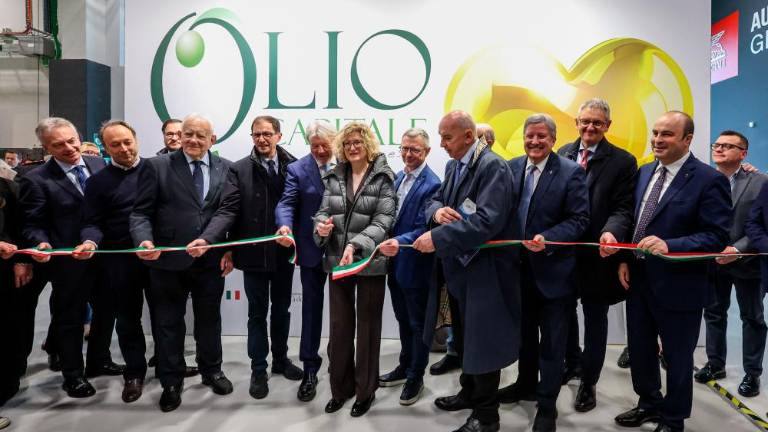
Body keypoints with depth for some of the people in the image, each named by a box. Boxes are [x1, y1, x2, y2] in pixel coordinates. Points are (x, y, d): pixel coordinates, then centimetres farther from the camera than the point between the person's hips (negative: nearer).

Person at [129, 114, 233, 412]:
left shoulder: (226, 169, 3)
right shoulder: (157, 167, -3)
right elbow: (141, 212, -6)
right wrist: (145, 240, -24)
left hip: (211, 261, 2)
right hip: (169, 260, -1)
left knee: (209, 319, 18)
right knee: (169, 323, 11)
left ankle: (211, 370, 38)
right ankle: (171, 382, 28)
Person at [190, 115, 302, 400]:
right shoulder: (239, 170, -5)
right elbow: (228, 211, -13)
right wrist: (206, 239, -28)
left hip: (285, 252, 2)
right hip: (254, 253, -2)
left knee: (281, 309, 17)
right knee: (257, 312, 10)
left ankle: (280, 359, 36)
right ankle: (258, 369, 23)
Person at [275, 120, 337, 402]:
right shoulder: (297, 169, -3)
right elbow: (286, 202, -14)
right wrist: (285, 226, -33)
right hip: (312, 249, -1)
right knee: (312, 306, 7)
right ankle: (310, 368, 17)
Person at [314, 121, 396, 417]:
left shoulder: (383, 177, -5)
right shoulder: (334, 177, 7)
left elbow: (383, 220, -12)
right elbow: (324, 210, 7)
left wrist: (356, 244, -25)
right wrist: (321, 225, -17)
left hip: (370, 261, -3)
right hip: (337, 260, 4)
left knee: (367, 325, 9)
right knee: (339, 325, 10)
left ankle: (365, 390, 25)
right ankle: (341, 387, 27)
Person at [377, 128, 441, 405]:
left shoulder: (431, 185, -19)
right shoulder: (398, 177, 7)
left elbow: (423, 229, -24)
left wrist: (400, 242, -38)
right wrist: (388, 244, 4)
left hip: (415, 267, -8)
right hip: (396, 263, 8)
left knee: (418, 323, 10)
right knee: (403, 320, 23)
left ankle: (416, 377, 27)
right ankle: (405, 367, 41)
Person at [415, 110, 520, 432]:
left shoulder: (493, 166, -18)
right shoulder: (453, 166, 11)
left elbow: (487, 220, -29)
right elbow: (434, 201, 14)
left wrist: (438, 238, -28)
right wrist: (437, 211, -12)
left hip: (482, 270, -8)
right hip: (456, 267, 9)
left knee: (481, 342, 3)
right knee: (464, 338, 21)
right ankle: (469, 393, 41)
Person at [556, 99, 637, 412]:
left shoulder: (622, 161, -7)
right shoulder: (563, 154, 5)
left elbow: (622, 208, -12)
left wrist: (610, 231, -32)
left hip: (596, 254, -4)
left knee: (595, 318, 11)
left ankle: (588, 382, 27)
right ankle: (572, 362, 43)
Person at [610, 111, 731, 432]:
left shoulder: (709, 179, -15)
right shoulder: (645, 172, 6)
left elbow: (717, 237, -19)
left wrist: (669, 246, -31)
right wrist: (625, 259, 2)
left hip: (678, 285, -6)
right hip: (638, 278, 7)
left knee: (677, 357, 12)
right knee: (639, 349, 20)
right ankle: (649, 404, 43)